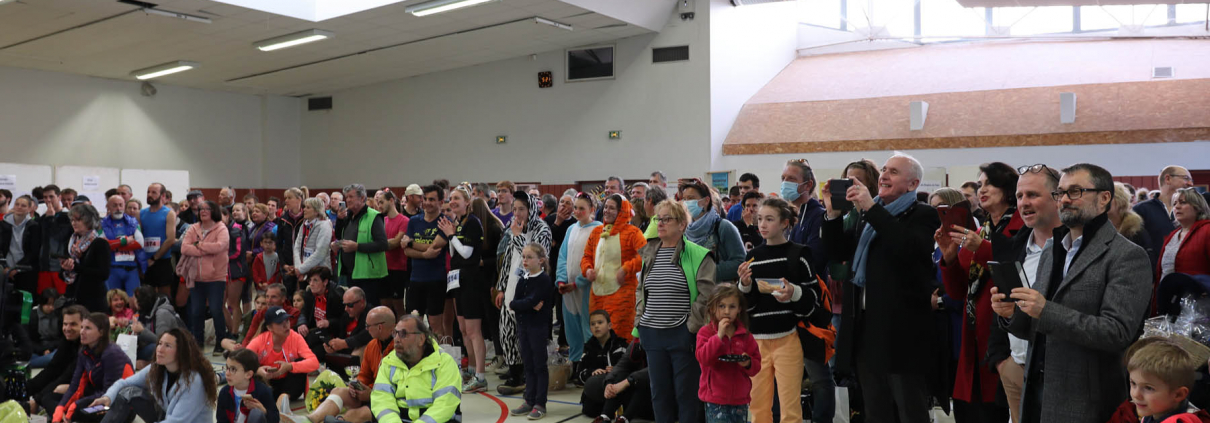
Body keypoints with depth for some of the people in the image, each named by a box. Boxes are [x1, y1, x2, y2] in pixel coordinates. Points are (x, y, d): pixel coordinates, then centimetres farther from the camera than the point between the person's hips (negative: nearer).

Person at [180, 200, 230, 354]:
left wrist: (199, 245, -10)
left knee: (216, 311, -5)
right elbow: (184, 248, -6)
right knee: (196, 311, 10)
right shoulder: (193, 229, 8)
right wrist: (207, 250, -14)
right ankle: (197, 342, 23)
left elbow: (219, 246, -23)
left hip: (216, 277, -4)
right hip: (196, 278, 5)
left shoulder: (221, 229, -4)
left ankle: (221, 342, 8)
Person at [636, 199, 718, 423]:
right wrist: (639, 318, 11)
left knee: (686, 394, 3)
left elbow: (706, 293, -13)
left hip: (682, 335, -6)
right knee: (659, 393, 13)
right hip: (653, 335, 6)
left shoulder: (697, 255, -9)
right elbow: (640, 289, 21)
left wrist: (692, 325, -13)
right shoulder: (649, 254, 11)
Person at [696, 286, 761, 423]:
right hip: (715, 398, -4)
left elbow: (756, 364, 8)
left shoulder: (745, 335, 6)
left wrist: (748, 363, -16)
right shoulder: (706, 332, -3)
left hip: (740, 397, 4)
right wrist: (719, 335, -22)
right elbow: (703, 358, -18)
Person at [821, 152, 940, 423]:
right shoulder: (868, 215, 16)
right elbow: (837, 253, 12)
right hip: (865, 329, 7)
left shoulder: (923, 216, -6)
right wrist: (833, 213, -2)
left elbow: (908, 249, -26)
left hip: (901, 331, -7)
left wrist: (871, 208, -24)